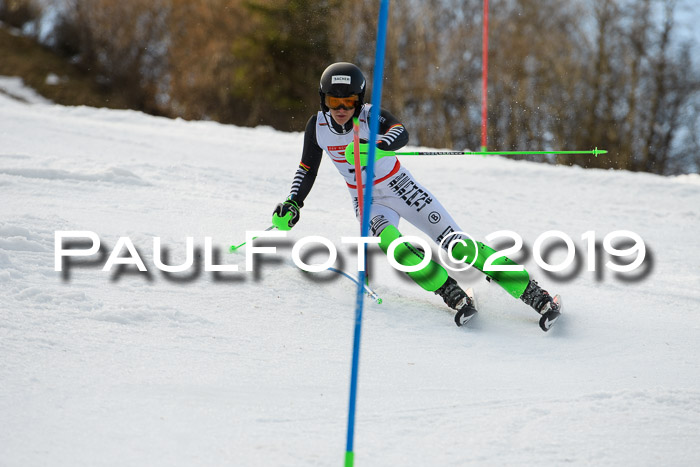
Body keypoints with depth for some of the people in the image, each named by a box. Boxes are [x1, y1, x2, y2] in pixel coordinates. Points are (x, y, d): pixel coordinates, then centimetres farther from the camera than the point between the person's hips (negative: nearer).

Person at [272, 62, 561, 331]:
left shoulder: (370, 116, -21)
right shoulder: (318, 126, -8)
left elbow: (400, 133, -42)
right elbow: (307, 169, 5)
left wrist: (376, 147, -62)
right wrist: (292, 205, -10)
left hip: (400, 188, -3)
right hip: (368, 201, 3)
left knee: (455, 243, -14)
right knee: (388, 238, -33)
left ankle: (532, 292, -14)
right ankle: (451, 293, -33)